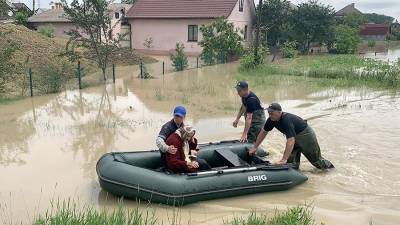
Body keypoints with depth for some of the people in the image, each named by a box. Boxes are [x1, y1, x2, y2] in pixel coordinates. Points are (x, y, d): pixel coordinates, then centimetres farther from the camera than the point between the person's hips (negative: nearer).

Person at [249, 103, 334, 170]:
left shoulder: (286, 120, -41)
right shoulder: (272, 120, -16)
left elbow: (291, 141, -47)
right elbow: (264, 132, -2)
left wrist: (284, 159, -50)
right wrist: (255, 147, -3)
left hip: (306, 136, -7)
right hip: (294, 137, 7)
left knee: (315, 160, 14)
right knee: (291, 162, -1)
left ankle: (328, 165, 42)